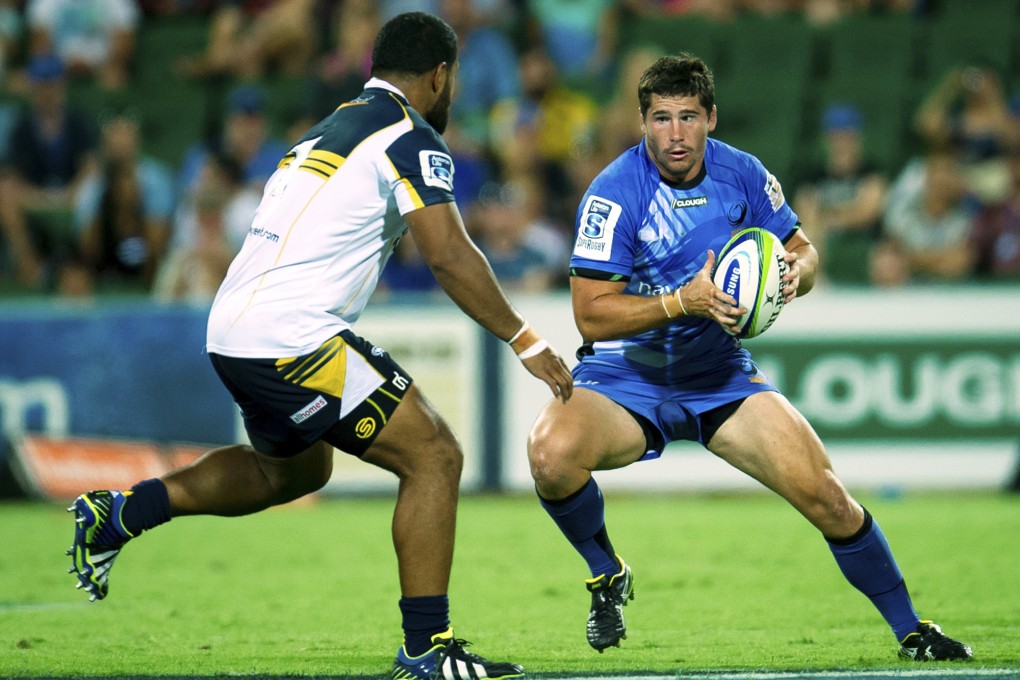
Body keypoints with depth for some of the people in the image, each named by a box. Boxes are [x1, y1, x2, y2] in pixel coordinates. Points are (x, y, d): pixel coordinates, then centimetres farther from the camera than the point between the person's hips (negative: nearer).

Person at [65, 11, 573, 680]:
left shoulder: (331, 131, 20)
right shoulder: (411, 139, -7)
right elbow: (449, 255, -15)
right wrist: (524, 340, -9)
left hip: (233, 333, 9)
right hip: (291, 340, -9)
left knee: (295, 468, 32)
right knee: (434, 456, -6)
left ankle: (121, 512, 28)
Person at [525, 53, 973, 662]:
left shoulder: (741, 174, -4)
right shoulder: (614, 194, -17)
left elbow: (802, 251, 9)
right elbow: (591, 313, -20)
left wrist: (796, 271, -16)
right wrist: (682, 301, -33)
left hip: (720, 373, 3)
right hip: (625, 377, -3)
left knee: (824, 494, -9)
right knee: (552, 454, -34)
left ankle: (910, 629, 12)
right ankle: (607, 575, -3)